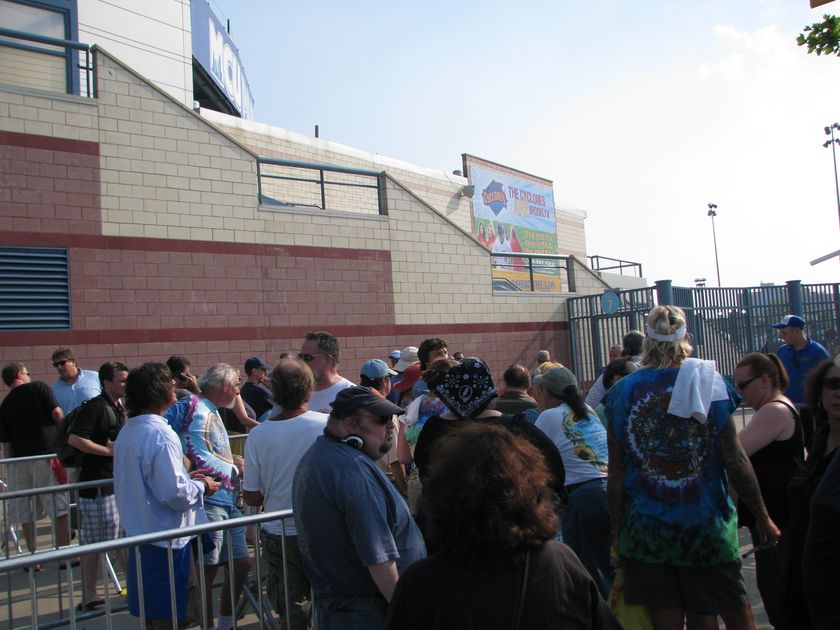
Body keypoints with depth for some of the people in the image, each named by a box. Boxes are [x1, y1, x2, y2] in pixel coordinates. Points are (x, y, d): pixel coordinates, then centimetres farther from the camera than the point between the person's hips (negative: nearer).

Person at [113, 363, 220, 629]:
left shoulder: (127, 432, 5)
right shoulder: (160, 434, -22)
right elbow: (175, 494, -26)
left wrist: (186, 477, 12)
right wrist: (201, 486, -7)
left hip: (137, 534, 8)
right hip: (165, 539, -8)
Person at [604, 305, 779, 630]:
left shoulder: (622, 392, -6)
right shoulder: (711, 384, -7)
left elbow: (616, 474, -4)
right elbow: (735, 462, -7)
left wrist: (617, 530, 6)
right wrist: (762, 517, 5)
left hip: (645, 530, 1)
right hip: (707, 527, 0)